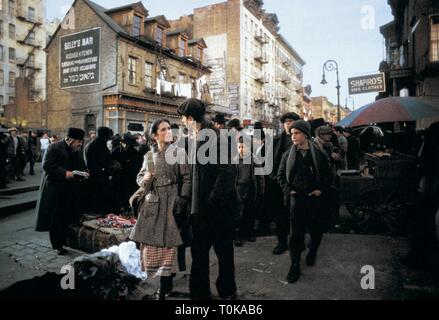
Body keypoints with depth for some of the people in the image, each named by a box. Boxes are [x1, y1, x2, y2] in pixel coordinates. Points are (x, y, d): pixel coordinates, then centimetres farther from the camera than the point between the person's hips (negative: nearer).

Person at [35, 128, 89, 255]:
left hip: (71, 191, 6)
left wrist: (83, 173, -1)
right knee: (55, 219, 2)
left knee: (68, 218, 7)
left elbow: (81, 167, 21)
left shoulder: (78, 151, 11)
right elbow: (47, 166, -17)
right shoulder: (55, 148, -9)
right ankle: (57, 245, 14)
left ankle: (64, 243, 20)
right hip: (55, 190, -6)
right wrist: (65, 173, -23)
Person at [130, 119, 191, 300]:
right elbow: (140, 178, 17)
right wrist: (145, 179, -6)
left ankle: (163, 291, 9)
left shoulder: (179, 153, -1)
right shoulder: (149, 156, 11)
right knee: (152, 245, 5)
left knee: (168, 244, -2)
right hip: (153, 204, 4)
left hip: (171, 203, -4)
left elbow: (187, 179, -4)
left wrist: (181, 201, -11)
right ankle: (167, 285, 23)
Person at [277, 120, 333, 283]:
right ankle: (295, 265, 7)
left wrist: (321, 189, -6)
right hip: (296, 197, 0)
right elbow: (280, 175, 8)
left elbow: (328, 175, 5)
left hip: (315, 197, 0)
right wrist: (287, 190, -4)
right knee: (296, 232, -1)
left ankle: (312, 252, 41)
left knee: (316, 229, 12)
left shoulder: (319, 154, -2)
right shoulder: (288, 155, 2)